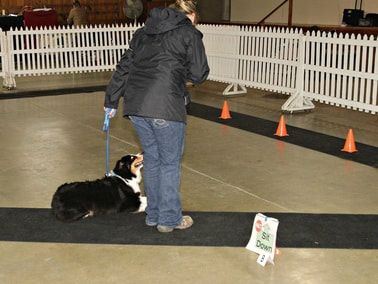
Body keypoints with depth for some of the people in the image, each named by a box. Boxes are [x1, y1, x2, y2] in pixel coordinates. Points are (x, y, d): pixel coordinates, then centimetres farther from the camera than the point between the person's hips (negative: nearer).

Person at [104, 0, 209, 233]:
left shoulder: (144, 31, 20)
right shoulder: (189, 34, 3)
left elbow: (123, 67, 20)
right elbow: (199, 75, 0)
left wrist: (111, 101, 25)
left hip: (135, 105, 6)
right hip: (165, 107, -6)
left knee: (152, 159, 20)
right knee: (170, 163, 9)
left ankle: (153, 214, 30)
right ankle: (169, 219, 19)